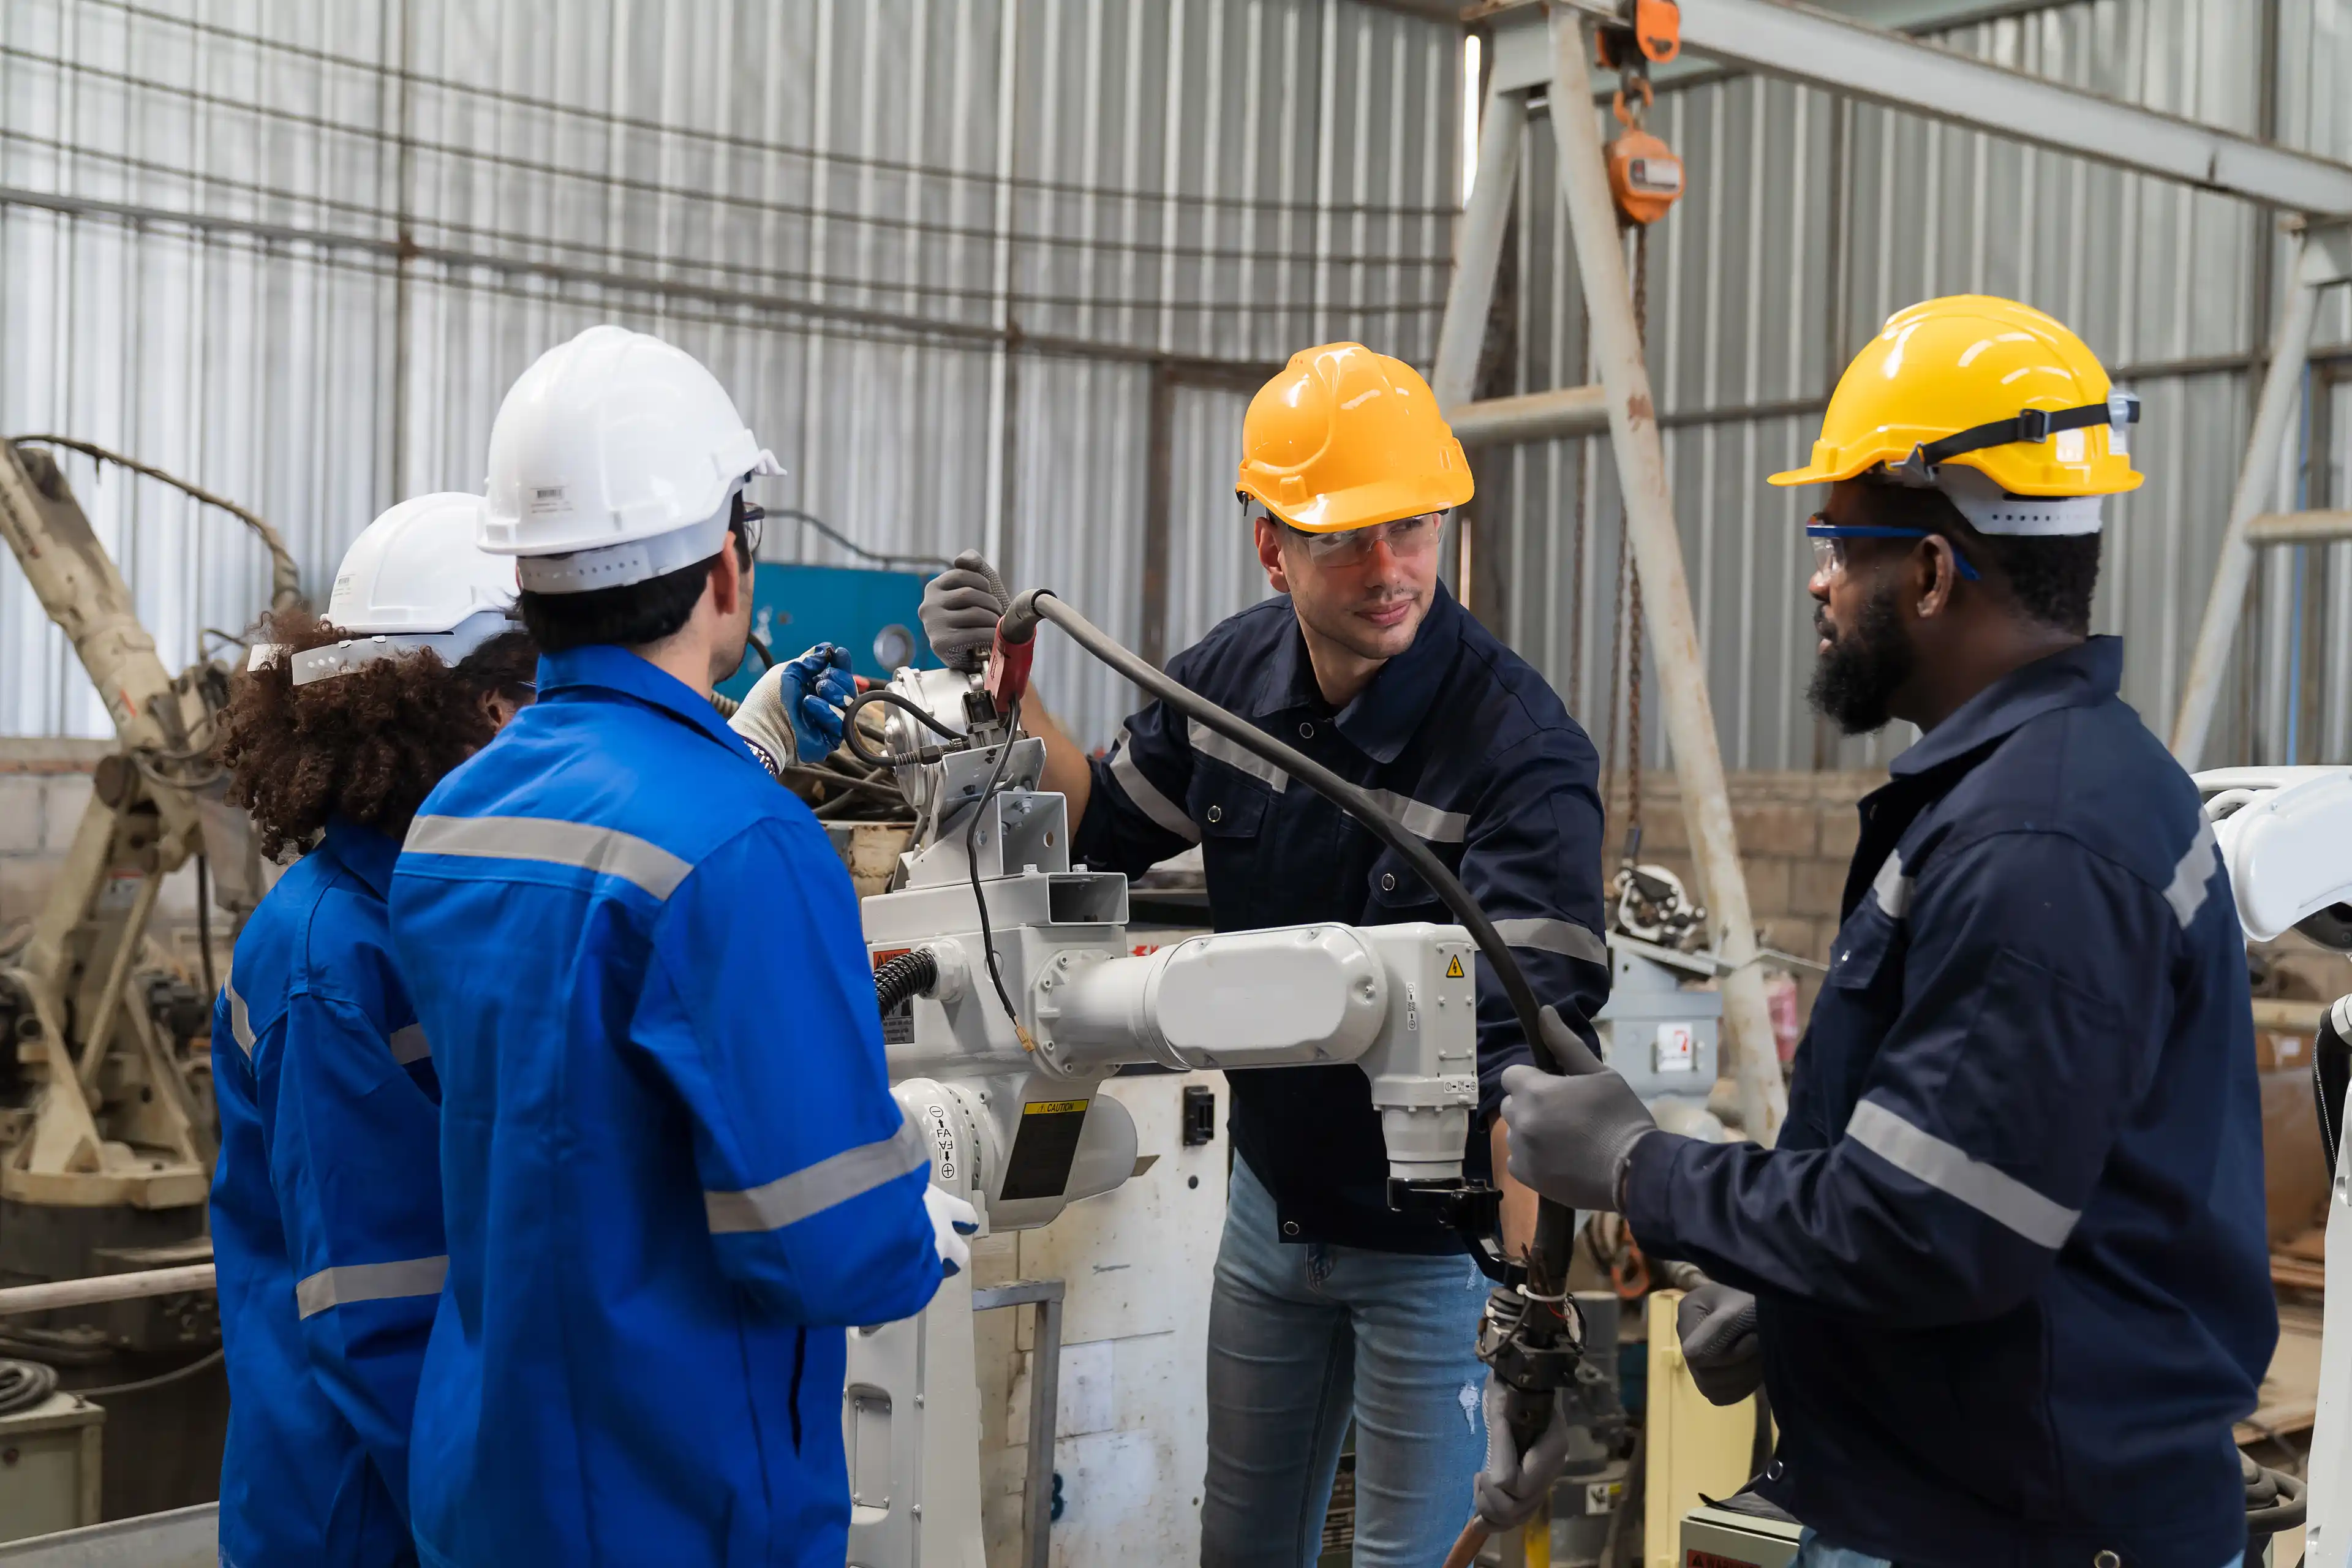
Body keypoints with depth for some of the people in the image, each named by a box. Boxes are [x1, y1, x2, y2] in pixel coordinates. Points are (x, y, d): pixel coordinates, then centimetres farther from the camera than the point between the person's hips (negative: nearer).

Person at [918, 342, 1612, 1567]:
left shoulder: (1521, 750, -27)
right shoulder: (1235, 673, -7)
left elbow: (1531, 1036, -34)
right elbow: (1103, 826, 11)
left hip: (1436, 1235, -6)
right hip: (1271, 1196, 6)